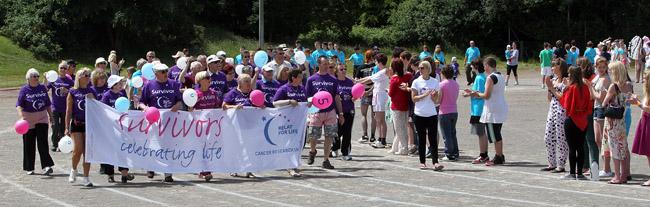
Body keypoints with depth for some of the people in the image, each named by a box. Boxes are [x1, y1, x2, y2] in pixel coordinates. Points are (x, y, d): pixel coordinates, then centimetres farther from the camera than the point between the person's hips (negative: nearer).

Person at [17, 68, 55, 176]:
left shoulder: (42, 88, 5)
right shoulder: (24, 90, -5)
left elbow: (48, 103, 15)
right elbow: (19, 105, -12)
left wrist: (51, 115, 16)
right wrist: (21, 116, -26)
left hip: (42, 118, 2)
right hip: (28, 120, -2)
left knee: (42, 142, -9)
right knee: (29, 145, 6)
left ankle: (47, 166, -16)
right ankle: (29, 168, 17)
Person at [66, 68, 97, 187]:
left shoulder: (91, 92, 8)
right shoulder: (73, 92, 0)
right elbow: (69, 111, -1)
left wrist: (92, 99, -8)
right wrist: (67, 127, -5)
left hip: (89, 124, 3)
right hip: (77, 124, -3)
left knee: (87, 151, 2)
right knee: (78, 149, -12)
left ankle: (86, 178, 7)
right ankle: (74, 170, 16)